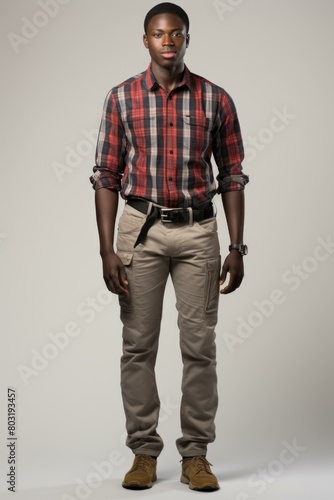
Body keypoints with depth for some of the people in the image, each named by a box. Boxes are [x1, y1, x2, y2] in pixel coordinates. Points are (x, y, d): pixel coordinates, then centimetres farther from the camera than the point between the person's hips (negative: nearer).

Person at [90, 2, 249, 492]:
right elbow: (106, 176, 1)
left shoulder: (215, 99, 2)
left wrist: (237, 248, -1)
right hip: (141, 227, 0)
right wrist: (107, 250, -7)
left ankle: (196, 455, 13)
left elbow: (232, 176, 5)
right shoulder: (122, 98, 1)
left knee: (200, 345, 2)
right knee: (138, 345, 4)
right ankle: (144, 452, 15)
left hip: (198, 231, 0)